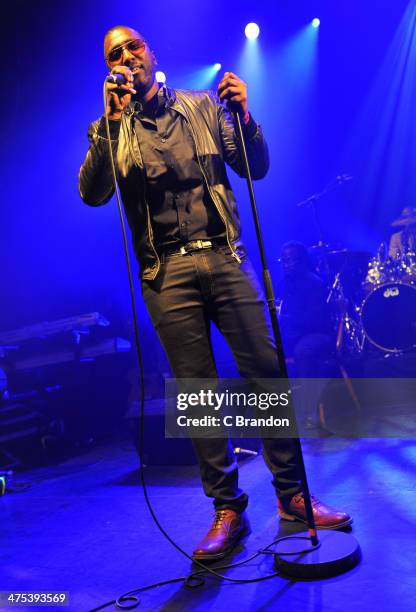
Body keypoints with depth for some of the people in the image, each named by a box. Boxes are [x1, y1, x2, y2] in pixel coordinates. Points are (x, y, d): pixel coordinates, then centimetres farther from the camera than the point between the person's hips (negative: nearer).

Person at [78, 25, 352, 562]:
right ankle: (227, 509, 11)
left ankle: (292, 495, 10)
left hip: (224, 256, 1)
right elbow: (92, 194, -4)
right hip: (167, 270, 0)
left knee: (267, 372, -4)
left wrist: (243, 118, -8)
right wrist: (113, 122, -12)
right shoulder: (111, 126, 12)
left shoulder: (202, 106, 14)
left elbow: (256, 169, 10)